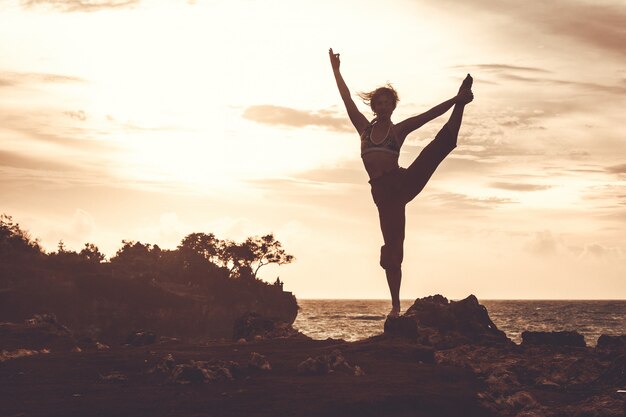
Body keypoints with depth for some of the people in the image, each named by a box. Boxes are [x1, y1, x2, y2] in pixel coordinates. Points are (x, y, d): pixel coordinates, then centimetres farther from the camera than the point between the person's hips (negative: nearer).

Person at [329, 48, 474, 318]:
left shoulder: (399, 129, 11)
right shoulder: (364, 128, 16)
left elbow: (430, 114, 6)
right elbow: (347, 99, 15)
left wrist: (456, 100, 0)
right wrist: (336, 70, 15)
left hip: (403, 182, -1)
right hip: (382, 192, 1)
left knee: (442, 142, -19)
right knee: (392, 247, -2)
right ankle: (395, 305, 3)